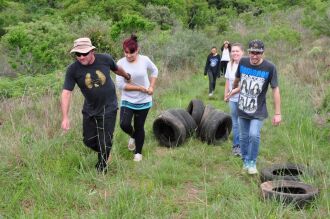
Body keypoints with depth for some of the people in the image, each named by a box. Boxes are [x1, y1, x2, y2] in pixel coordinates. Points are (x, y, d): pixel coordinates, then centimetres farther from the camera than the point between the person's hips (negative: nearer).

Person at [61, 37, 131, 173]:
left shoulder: (105, 59, -14)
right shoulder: (72, 70, -18)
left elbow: (116, 69, 8)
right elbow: (66, 92, -21)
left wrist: (126, 76, 29)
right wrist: (65, 117, -31)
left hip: (108, 109, -1)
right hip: (89, 110, 2)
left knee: (104, 144, 0)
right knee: (89, 141, 12)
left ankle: (101, 172, 21)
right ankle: (104, 153, 45)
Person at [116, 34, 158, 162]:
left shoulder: (145, 60, -9)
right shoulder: (121, 63, -13)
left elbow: (154, 71, 10)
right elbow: (120, 85, -16)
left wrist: (151, 87, -1)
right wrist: (140, 88, -17)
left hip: (144, 101, 1)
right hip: (127, 100, 0)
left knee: (139, 127, 7)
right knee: (124, 124, -16)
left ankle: (138, 153, 29)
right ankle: (132, 136, 21)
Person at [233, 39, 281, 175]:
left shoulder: (269, 67, -15)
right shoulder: (243, 62, -6)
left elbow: (275, 90, -10)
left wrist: (277, 113, -11)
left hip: (258, 111, -3)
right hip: (242, 109, 3)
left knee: (254, 135, -18)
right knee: (243, 137, 10)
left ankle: (252, 163, 4)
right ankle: (245, 162, 29)